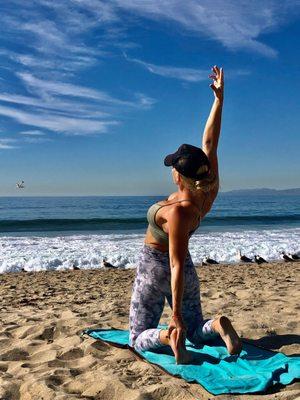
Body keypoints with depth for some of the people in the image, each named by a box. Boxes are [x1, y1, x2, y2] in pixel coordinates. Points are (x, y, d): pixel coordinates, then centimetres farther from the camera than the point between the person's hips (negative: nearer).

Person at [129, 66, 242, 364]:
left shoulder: (178, 211, -32)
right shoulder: (210, 190, -14)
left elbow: (177, 266, -33)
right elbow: (209, 141, -8)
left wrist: (176, 315, -30)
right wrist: (219, 99, -5)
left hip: (155, 269, -7)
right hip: (183, 270, 7)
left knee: (138, 340, 8)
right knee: (197, 333, 21)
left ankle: (168, 335, -22)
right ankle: (217, 325, -11)